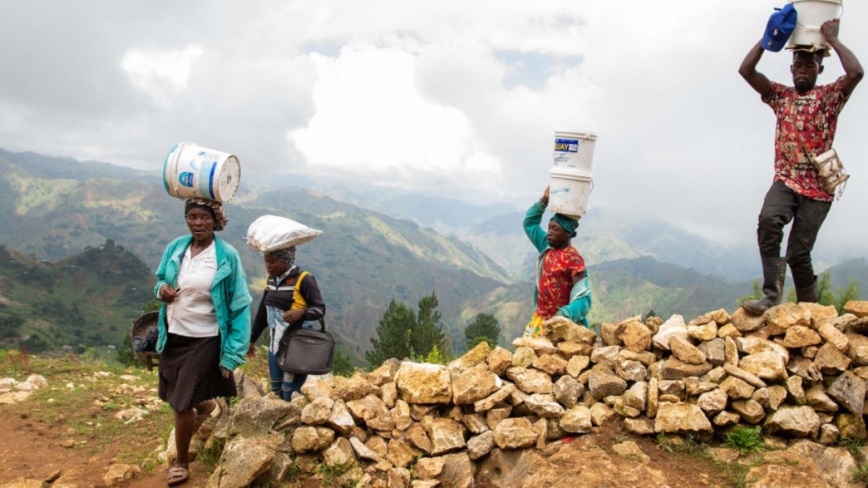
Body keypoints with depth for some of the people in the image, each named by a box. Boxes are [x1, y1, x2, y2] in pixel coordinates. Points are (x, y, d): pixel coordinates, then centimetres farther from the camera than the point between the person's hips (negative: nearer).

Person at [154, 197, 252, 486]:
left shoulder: (227, 256, -15)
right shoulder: (176, 247, -2)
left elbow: (239, 306, -13)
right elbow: (161, 279, 16)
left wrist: (232, 353, -16)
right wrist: (161, 289, -11)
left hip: (204, 340, -5)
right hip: (172, 335, 5)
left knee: (182, 404, 0)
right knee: (177, 397, 19)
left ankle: (181, 463, 25)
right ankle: (204, 404, 55)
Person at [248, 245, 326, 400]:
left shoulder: (304, 279, -14)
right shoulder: (271, 280, 9)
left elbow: (320, 309, -12)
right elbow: (263, 312, 17)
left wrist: (301, 312, -31)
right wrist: (252, 339, 20)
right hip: (275, 344, 7)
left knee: (291, 395, -5)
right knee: (276, 390, 13)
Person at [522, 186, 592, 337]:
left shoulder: (573, 259, -17)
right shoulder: (547, 247, 5)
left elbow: (583, 297, -23)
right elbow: (530, 223, 19)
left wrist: (564, 316, -38)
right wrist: (544, 201, 7)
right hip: (539, 319, 7)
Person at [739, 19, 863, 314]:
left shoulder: (830, 96, 6)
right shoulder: (780, 96, 14)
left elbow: (856, 72, -15)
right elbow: (746, 70, 5)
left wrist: (832, 38, -5)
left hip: (817, 188, -2)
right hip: (785, 181, 2)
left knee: (799, 252, -6)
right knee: (768, 220, -30)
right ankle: (771, 295, -29)